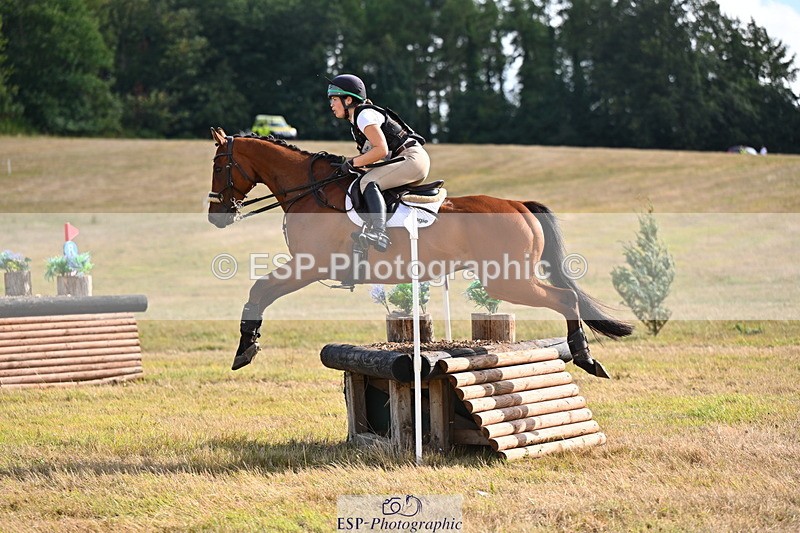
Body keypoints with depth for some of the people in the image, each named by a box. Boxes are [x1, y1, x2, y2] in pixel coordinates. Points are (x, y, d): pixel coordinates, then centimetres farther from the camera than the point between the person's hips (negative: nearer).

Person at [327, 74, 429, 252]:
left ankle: (379, 233, -43)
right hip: (407, 162, 11)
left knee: (369, 181, -25)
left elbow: (381, 150, -20)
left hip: (413, 157, -11)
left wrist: (353, 163, -13)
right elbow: (370, 151, 21)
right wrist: (349, 162, 5)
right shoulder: (355, 122, 19)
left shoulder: (364, 115, -11)